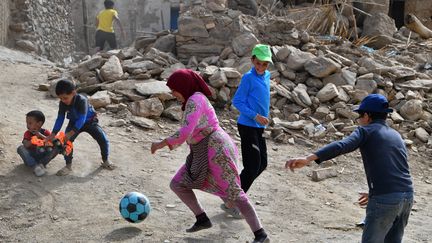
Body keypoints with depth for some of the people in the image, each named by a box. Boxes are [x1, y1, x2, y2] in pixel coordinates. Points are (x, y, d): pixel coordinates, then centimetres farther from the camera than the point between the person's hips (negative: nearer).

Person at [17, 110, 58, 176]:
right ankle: (35, 166, -33)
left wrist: (41, 136, -27)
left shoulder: (45, 132, -4)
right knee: (20, 148, -27)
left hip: (42, 155, 0)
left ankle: (41, 164, -23)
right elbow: (26, 145, -22)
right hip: (30, 156, 0)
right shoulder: (28, 133, -5)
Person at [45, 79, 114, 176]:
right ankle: (68, 165, -6)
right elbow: (60, 119, -12)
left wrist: (71, 133, -46)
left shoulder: (82, 100, -36)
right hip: (74, 123, 4)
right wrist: (53, 134, -20)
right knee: (66, 141, -19)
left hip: (89, 121, -4)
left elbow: (81, 119, -39)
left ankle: (105, 160, 11)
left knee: (103, 139, -15)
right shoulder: (62, 103, -19)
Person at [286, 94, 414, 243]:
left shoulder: (366, 131, 2)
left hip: (385, 200, -7)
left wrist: (308, 159, -28)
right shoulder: (396, 136, 23)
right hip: (407, 196, 7)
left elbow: (341, 146, -17)